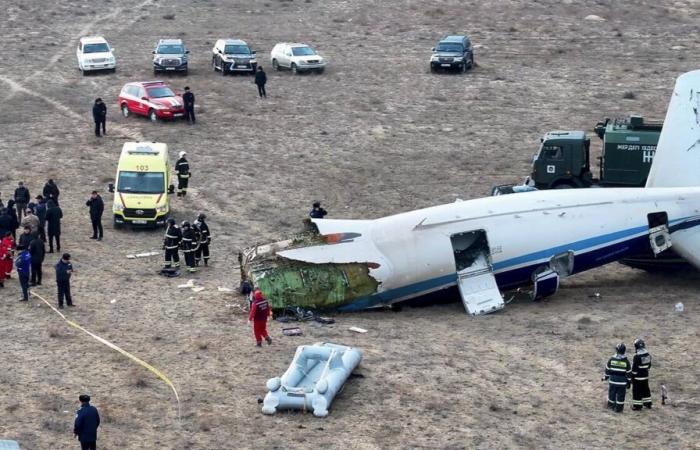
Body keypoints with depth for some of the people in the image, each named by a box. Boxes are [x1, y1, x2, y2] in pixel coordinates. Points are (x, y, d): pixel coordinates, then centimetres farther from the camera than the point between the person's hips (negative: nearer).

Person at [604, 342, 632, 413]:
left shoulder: (612, 359, -6)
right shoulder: (626, 361, -8)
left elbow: (607, 368, 3)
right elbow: (628, 372, -3)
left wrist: (606, 376, 18)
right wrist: (628, 381, 7)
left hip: (612, 380, 1)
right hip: (622, 382, -1)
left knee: (612, 393, 16)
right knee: (620, 395, 5)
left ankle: (611, 405, 26)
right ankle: (619, 408, 7)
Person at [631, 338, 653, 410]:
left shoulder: (637, 356, -22)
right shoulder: (648, 355, 1)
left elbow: (634, 368, -18)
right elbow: (649, 365, 12)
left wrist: (632, 377, -9)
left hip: (638, 377, -7)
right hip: (645, 376, 7)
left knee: (637, 391, 1)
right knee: (645, 389, 18)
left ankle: (637, 405, 5)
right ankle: (648, 404, 27)